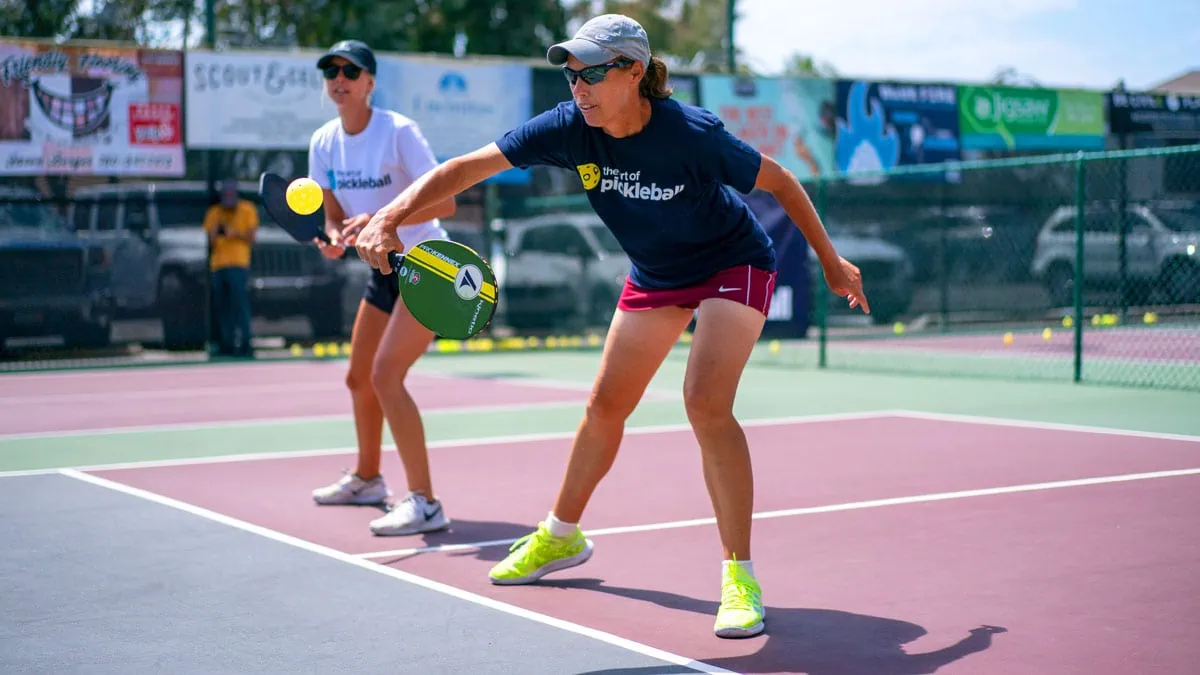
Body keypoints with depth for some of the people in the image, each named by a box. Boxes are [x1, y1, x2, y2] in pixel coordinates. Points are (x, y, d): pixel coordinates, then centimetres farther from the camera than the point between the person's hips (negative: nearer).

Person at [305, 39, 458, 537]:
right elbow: (335, 215, 7)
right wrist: (335, 239, -16)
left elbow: (445, 202, -23)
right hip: (384, 270, 8)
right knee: (359, 378, 18)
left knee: (386, 375, -21)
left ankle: (425, 504, -19)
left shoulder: (398, 132, -19)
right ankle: (367, 480, 41)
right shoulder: (323, 143, 1)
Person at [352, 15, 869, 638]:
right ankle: (561, 536, 36)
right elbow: (465, 168, -25)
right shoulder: (570, 127, -22)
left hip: (734, 264, -5)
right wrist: (390, 218, -38)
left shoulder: (692, 134, -32)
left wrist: (831, 263, -8)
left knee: (705, 402, -24)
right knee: (605, 406, 13)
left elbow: (779, 180, -16)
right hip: (655, 275, 6)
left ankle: (740, 575, -14)